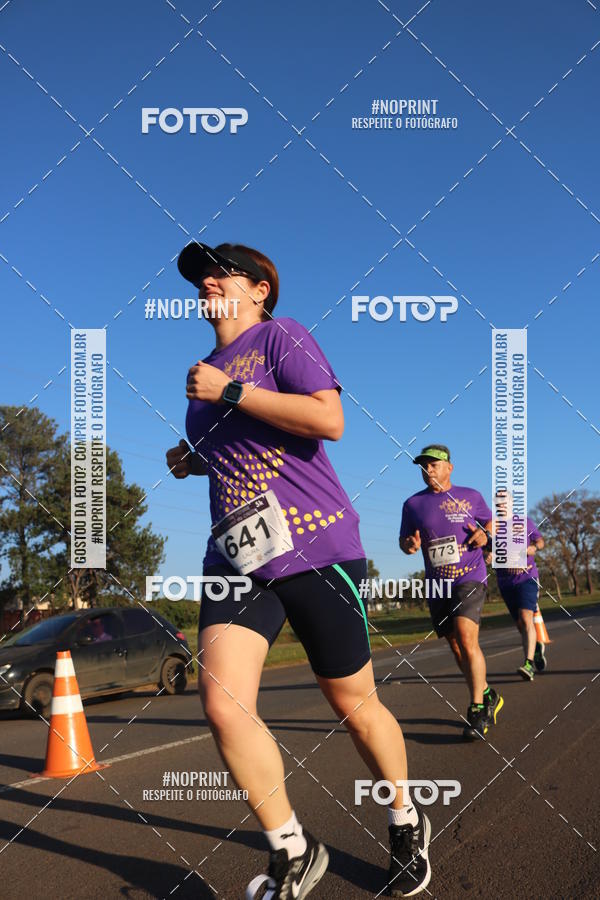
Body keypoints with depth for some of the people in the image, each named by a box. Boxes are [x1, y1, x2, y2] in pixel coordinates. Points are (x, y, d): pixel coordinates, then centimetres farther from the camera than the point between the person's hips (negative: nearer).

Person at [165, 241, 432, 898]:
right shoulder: (205, 372, 20)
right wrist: (193, 461, 13)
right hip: (236, 555, 6)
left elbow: (328, 420, -17)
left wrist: (230, 390, -14)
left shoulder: (281, 336, -1)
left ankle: (407, 826, 33)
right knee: (221, 701, -13)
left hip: (314, 546, -6)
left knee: (354, 703, 6)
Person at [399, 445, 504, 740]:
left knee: (466, 639, -20)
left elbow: (492, 524, 16)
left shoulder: (471, 496, 4)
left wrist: (485, 535, -7)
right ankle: (488, 696, 31)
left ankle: (477, 710, -12)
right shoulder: (413, 504, 8)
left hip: (470, 578, -4)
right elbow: (403, 540, 13)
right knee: (456, 647, 11)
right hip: (436, 586, 4)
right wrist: (409, 545, -11)